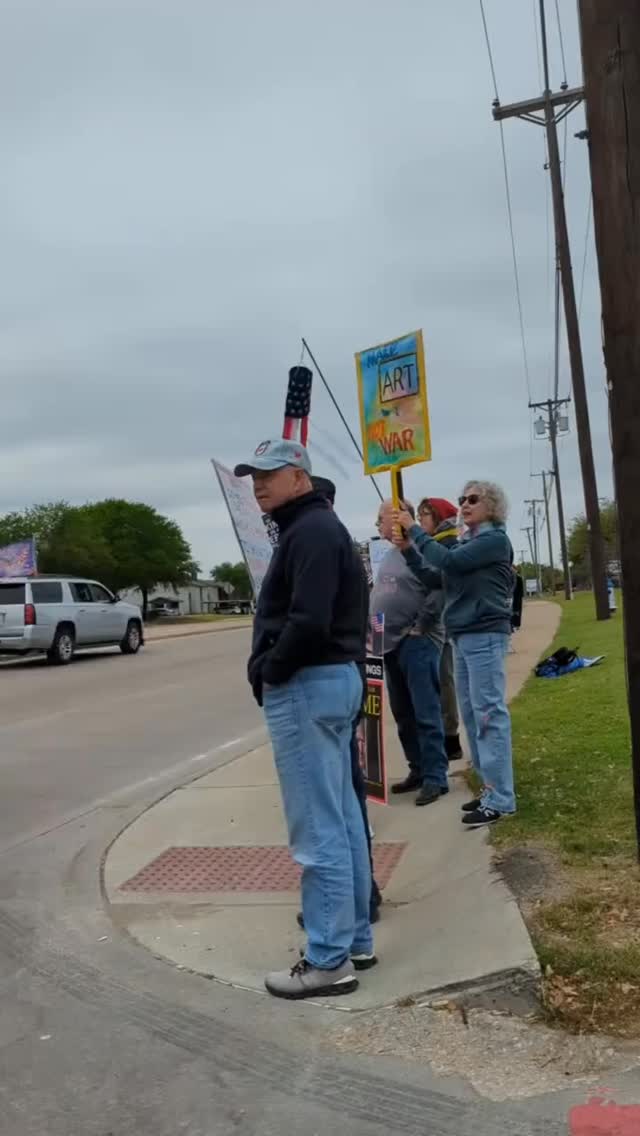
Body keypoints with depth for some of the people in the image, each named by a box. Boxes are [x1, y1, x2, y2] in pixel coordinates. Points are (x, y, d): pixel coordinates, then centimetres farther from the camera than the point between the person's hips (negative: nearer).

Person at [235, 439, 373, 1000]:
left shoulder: (311, 530, -15)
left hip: (307, 685, -11)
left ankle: (329, 961, 7)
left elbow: (308, 622, -26)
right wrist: (271, 669, 9)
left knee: (318, 831, -3)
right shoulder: (317, 528, 18)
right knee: (342, 818, 15)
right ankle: (356, 939, 27)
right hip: (334, 678, 11)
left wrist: (266, 671, -12)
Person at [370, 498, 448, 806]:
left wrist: (420, 626, -16)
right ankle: (418, 770, 23)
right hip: (391, 644, 9)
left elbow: (440, 590, -21)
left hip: (417, 643, -9)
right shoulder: (389, 555, 16)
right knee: (403, 714, 13)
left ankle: (435, 777, 0)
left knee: (425, 714, -6)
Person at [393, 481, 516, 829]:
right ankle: (491, 788, 20)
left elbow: (449, 561, -16)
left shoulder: (495, 539, -6)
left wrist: (414, 530, -9)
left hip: (484, 635, -8)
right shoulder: (463, 542, 17)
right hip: (462, 637, 9)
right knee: (472, 715, 11)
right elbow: (433, 578, 13)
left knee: (489, 714, -8)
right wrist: (408, 550, 0)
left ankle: (500, 799, -4)